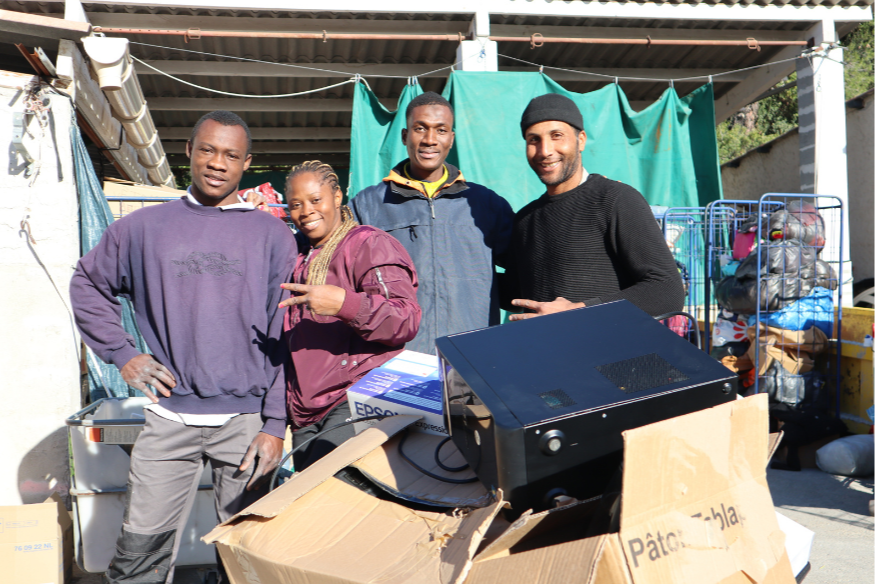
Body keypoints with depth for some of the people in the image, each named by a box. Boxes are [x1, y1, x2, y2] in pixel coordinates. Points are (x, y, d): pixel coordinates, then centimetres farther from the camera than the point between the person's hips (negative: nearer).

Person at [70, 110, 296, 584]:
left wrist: (275, 423, -5)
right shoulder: (144, 227, 7)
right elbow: (87, 284, 20)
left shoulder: (272, 235, 2)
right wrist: (120, 353, 7)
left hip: (247, 419, -1)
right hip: (168, 418, 1)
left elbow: (284, 337, 0)